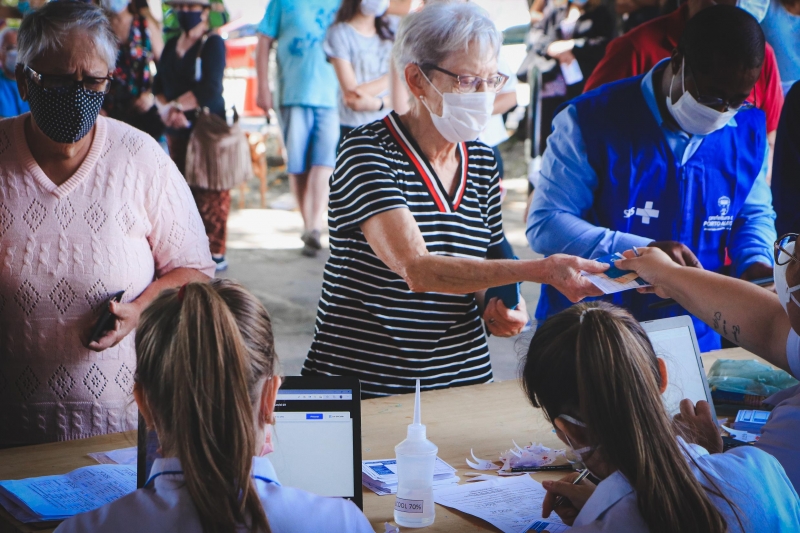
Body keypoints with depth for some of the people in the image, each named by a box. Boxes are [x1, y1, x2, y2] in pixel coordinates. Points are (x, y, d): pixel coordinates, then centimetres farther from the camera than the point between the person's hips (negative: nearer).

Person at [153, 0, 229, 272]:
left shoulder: (213, 43, -5)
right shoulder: (171, 45, 15)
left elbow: (209, 89, -16)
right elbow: (158, 86, 10)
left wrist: (175, 106, -11)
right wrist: (166, 109, -10)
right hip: (177, 131, 6)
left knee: (210, 194, -7)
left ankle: (216, 253, -2)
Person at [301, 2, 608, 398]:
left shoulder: (482, 162, 8)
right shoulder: (366, 152, -11)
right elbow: (416, 271, -25)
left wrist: (503, 309, -2)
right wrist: (539, 270, -32)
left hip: (464, 378, 6)